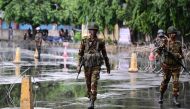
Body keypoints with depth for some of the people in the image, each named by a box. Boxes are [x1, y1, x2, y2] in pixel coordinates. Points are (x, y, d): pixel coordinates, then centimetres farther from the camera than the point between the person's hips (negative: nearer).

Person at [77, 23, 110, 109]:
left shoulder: (100, 42, 1)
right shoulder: (84, 41, 1)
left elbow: (104, 54, 10)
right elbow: (80, 53, 0)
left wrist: (108, 66, 14)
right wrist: (79, 65, -10)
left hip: (96, 66, -2)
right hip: (87, 66, 2)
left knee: (94, 84, -16)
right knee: (88, 84, 12)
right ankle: (91, 99, 37)